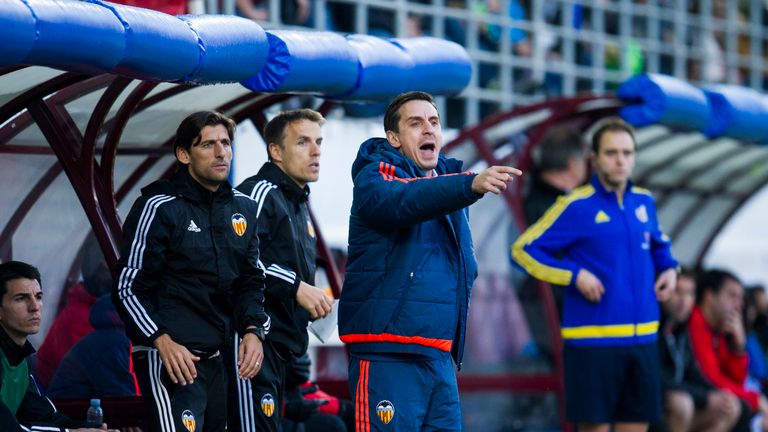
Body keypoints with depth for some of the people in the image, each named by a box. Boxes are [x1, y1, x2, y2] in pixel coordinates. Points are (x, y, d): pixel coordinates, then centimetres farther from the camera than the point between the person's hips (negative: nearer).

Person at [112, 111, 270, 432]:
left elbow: (251, 280, 19)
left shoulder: (242, 208, 12)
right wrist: (162, 341, -19)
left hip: (217, 358, 7)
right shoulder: (160, 207, -7)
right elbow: (128, 288, -8)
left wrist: (252, 330, 1)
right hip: (170, 356, -7)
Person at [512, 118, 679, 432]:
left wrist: (669, 268, 7)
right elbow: (524, 249, -6)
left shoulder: (644, 202, 9)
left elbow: (658, 244, 29)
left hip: (642, 337, 5)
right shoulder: (576, 206, -7)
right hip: (593, 340, -5)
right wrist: (575, 275, -15)